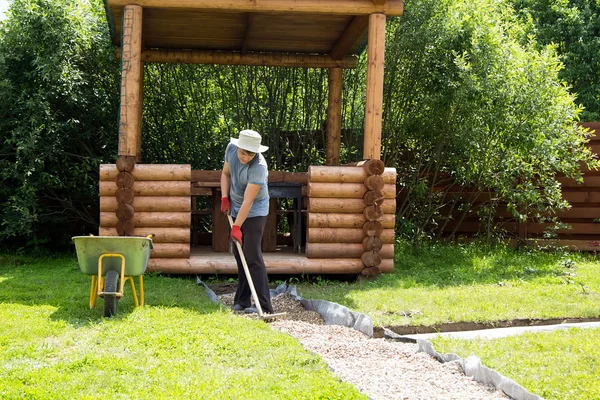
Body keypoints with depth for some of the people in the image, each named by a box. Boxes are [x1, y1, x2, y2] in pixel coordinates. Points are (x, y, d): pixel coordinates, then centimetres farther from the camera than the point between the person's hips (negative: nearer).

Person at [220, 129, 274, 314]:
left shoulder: (259, 167, -30)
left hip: (254, 212, -7)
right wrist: (224, 197, -1)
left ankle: (264, 307, -15)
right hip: (235, 208, 7)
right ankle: (242, 301, 21)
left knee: (252, 256, -14)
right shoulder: (231, 148, -10)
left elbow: (248, 201, -30)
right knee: (239, 254, 12)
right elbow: (226, 173, 9)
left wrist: (237, 226, -31)